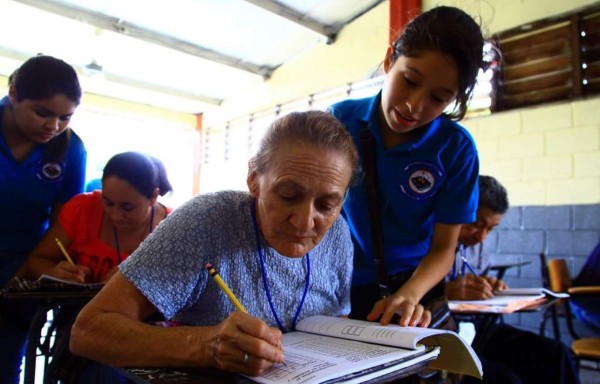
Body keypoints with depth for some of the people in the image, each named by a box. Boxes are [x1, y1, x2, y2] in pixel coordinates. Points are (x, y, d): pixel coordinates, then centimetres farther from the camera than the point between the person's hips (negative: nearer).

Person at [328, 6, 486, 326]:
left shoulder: (456, 148, -11)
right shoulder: (339, 120, -8)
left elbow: (443, 247, -5)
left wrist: (409, 294, -24)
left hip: (412, 287, 2)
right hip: (340, 285, -1)